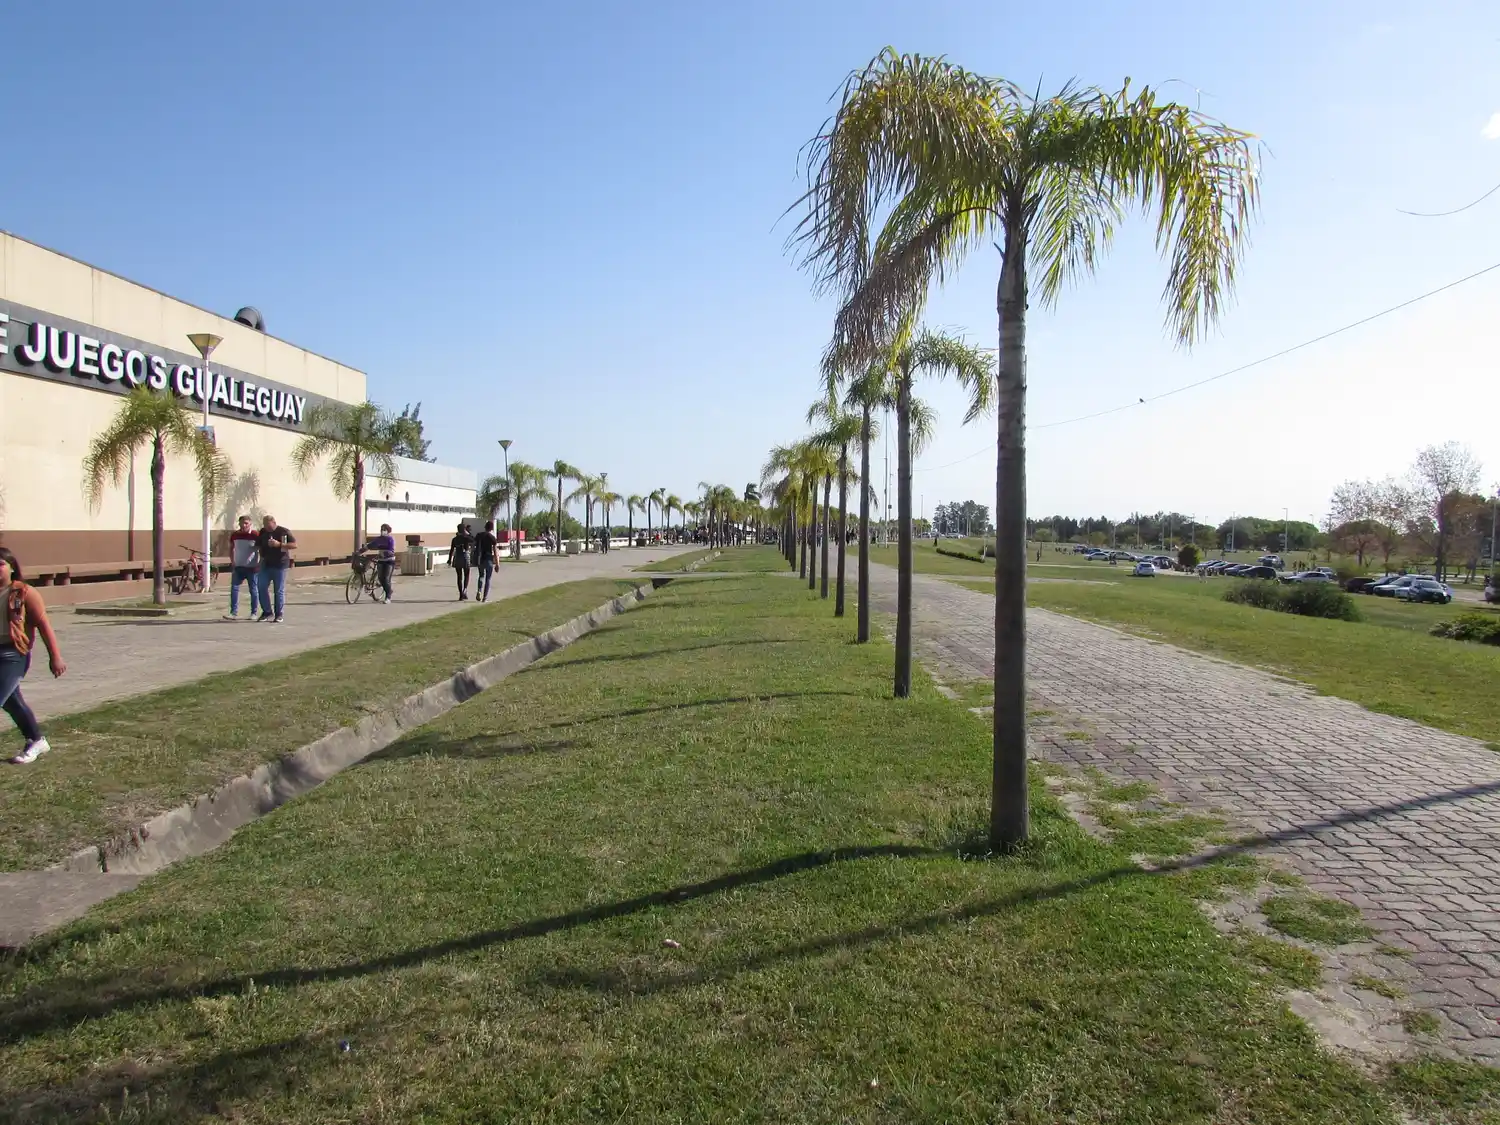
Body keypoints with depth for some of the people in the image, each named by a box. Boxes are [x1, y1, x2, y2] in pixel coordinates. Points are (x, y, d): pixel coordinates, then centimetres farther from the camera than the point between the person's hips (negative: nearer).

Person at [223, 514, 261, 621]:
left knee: (253, 590, 3)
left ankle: (254, 613, 11)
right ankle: (234, 613, 1)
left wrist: (259, 565, -8)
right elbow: (231, 549, 19)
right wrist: (232, 562, 11)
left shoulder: (255, 536, -8)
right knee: (234, 588, -2)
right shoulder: (235, 535, 5)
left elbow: (262, 551, -3)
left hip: (252, 568, -4)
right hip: (238, 567, 4)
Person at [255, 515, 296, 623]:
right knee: (262, 588, 2)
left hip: (280, 565, -5)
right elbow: (258, 546, 21)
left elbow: (294, 544, -10)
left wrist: (279, 544, -20)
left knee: (279, 591, 0)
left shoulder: (284, 531, -5)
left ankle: (279, 615, 8)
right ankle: (267, 612, 15)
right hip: (266, 565, 5)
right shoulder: (263, 532, 9)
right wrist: (261, 557, 9)